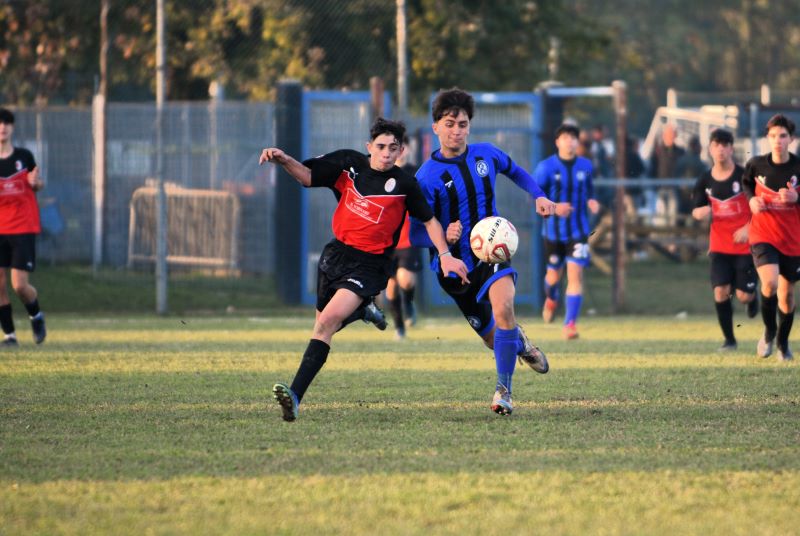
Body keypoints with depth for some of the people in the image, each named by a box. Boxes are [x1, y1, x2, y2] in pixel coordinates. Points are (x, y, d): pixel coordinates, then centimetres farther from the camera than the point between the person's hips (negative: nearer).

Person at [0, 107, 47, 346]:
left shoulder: (24, 156, 2)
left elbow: (37, 184, 17)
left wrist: (36, 182, -8)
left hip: (23, 228, -1)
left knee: (20, 285, -8)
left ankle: (36, 316, 22)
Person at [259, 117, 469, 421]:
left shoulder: (404, 184, -7)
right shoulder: (348, 163, 1)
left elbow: (429, 220, 5)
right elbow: (308, 176, 5)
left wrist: (445, 255, -5)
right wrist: (283, 160, -14)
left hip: (370, 265, -6)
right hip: (336, 254, 6)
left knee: (328, 322, -25)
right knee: (324, 322, 20)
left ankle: (296, 394, -32)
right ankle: (365, 312, 57)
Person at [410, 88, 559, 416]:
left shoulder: (486, 154, -2)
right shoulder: (427, 177, -14)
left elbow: (514, 171, 22)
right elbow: (415, 235, -15)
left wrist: (539, 196, 6)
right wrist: (443, 237, -35)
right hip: (455, 264, -1)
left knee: (503, 307, -30)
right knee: (493, 338, 9)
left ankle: (504, 389, -21)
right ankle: (519, 341, 48)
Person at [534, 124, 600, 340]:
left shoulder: (585, 166, 0)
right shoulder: (546, 167, -8)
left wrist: (591, 201, -2)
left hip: (578, 231, 0)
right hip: (554, 231, 0)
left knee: (575, 275, -14)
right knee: (554, 275, 13)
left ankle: (570, 324, -15)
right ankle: (551, 299, 51)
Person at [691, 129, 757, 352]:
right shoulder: (705, 181, 1)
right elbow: (697, 211, 9)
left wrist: (748, 228, -18)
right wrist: (700, 212, -15)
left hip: (745, 245, -2)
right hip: (719, 246, 2)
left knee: (744, 296, -4)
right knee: (721, 291, -10)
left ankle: (753, 298, 35)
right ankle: (729, 339, 5)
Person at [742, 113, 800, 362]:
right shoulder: (756, 165, -5)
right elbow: (747, 183, 17)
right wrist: (752, 199, -3)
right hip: (763, 236, -1)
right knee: (770, 283, -23)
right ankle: (769, 331, 2)